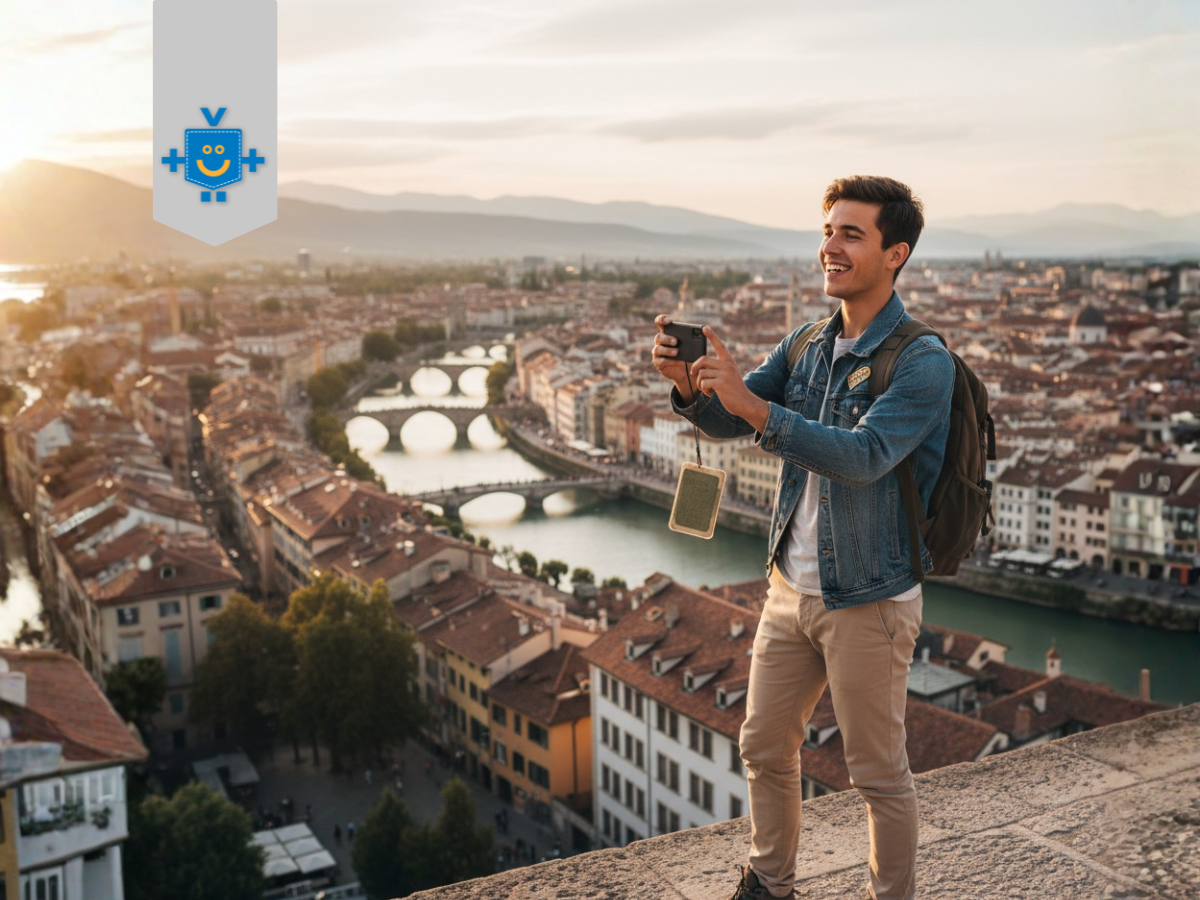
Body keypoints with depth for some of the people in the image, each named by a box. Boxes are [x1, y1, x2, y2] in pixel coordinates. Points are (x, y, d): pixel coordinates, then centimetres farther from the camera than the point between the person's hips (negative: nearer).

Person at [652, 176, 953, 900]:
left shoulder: (923, 362, -16)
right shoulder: (807, 345, 6)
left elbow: (864, 455, -29)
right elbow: (728, 422, 3)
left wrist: (751, 404, -37)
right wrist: (688, 384, -19)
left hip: (869, 601, -7)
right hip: (792, 587, 7)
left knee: (880, 773, 8)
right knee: (765, 747, 18)